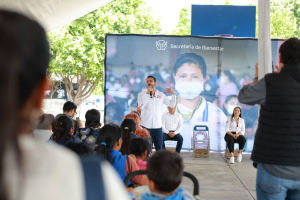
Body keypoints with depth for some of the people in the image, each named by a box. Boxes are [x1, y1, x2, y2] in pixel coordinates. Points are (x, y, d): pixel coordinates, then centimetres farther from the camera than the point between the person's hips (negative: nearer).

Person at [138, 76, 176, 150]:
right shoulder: (142, 94, -1)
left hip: (157, 126, 2)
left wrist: (173, 94, -2)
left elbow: (172, 105, 10)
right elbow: (141, 106, -18)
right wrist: (147, 93, -15)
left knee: (159, 148, 8)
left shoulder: (161, 95, 7)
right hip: (145, 126, -2)